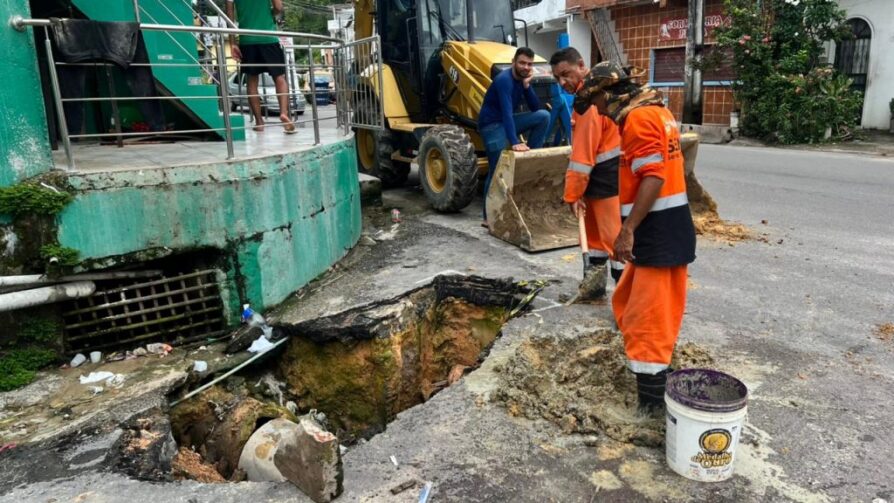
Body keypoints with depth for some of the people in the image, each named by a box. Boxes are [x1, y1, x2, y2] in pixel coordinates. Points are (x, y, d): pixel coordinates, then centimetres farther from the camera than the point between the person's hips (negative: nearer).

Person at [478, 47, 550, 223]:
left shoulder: (522, 79, 3)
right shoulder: (504, 80, -23)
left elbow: (535, 109, 0)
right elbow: (507, 112, -36)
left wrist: (526, 85, -14)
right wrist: (514, 142, -45)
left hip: (508, 121, 8)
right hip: (492, 125, -7)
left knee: (543, 116, -11)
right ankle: (489, 216, 3)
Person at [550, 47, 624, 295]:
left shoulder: (589, 99, -20)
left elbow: (583, 154, -21)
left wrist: (572, 193, -15)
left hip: (606, 178, -11)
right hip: (604, 175, 11)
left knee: (614, 236, -6)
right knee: (594, 233, 17)